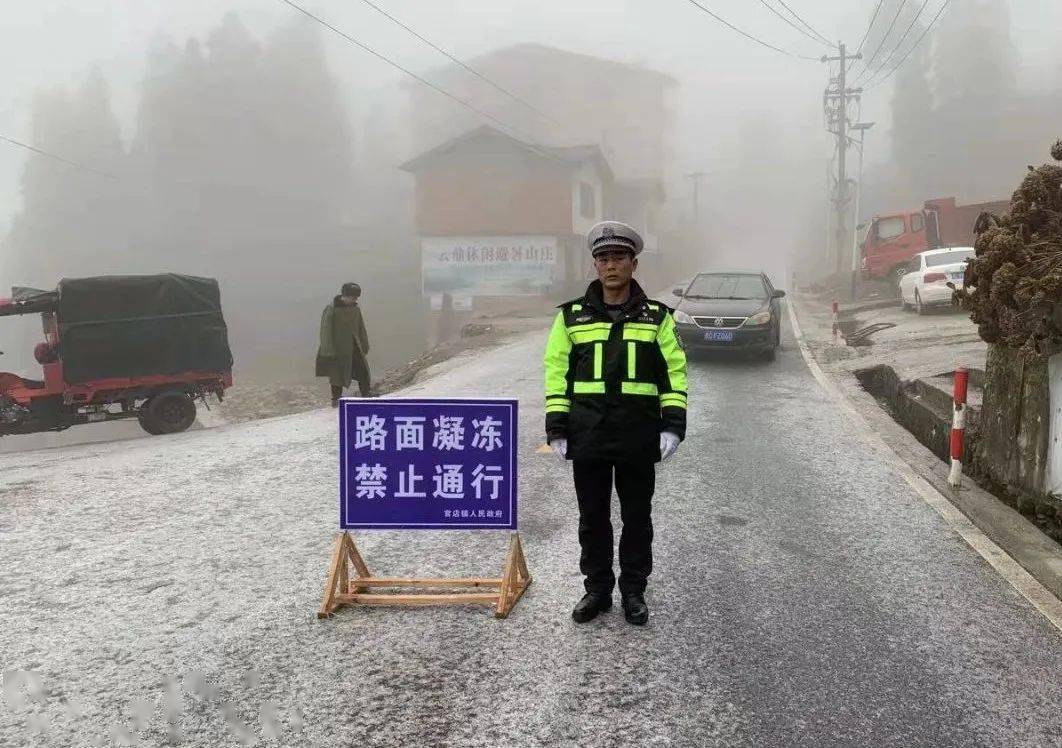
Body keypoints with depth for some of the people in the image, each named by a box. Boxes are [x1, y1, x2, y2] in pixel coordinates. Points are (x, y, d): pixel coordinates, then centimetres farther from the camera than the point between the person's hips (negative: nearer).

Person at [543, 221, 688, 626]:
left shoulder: (657, 317, 4)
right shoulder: (571, 316, 5)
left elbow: (674, 371, 4)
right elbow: (556, 371, 5)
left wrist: (673, 424, -6)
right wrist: (557, 427, -1)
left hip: (639, 438, 0)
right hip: (588, 436, 1)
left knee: (637, 517, 10)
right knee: (593, 517, 10)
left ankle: (634, 591, 23)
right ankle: (597, 589, 24)